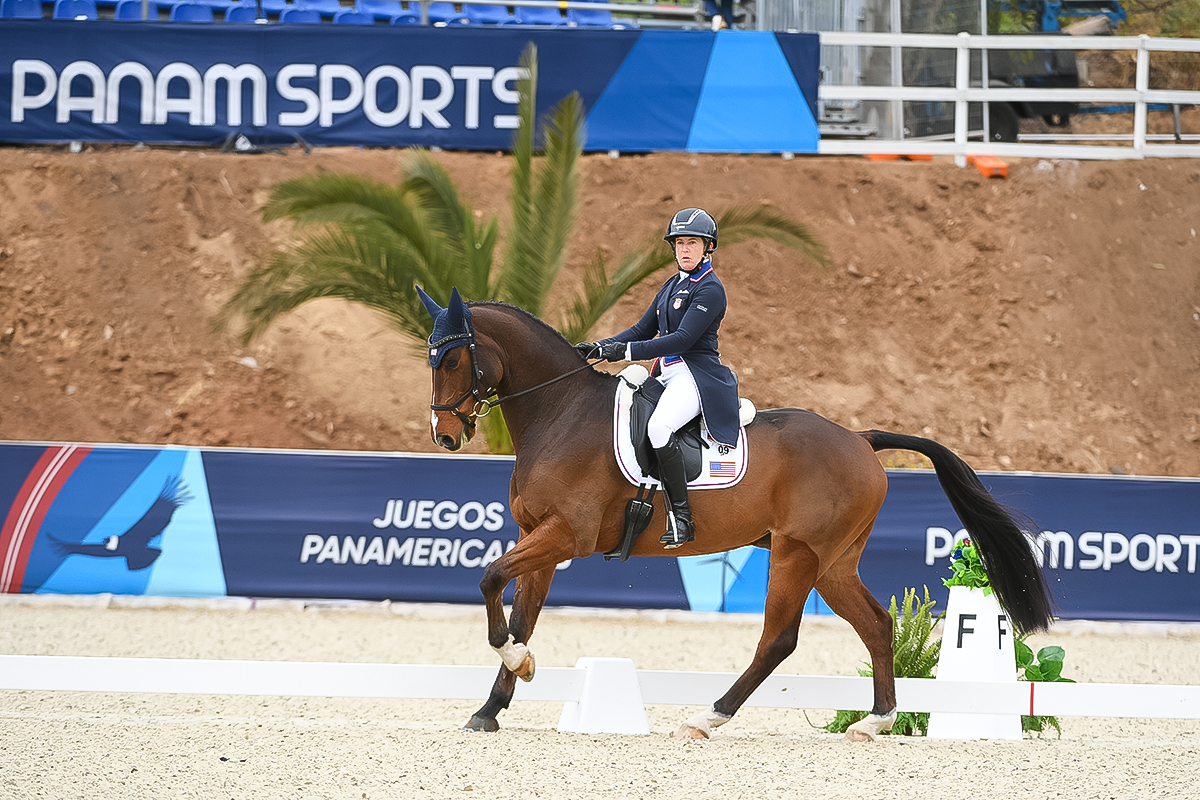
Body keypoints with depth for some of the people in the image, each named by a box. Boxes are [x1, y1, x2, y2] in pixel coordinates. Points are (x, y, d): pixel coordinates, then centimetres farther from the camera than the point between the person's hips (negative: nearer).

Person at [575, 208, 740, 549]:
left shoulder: (710, 290, -9)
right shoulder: (673, 286, 18)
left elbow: (683, 338, -19)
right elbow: (644, 330, 21)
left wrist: (626, 351, -24)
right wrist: (601, 347, 6)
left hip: (697, 374, -10)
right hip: (666, 374, 10)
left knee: (659, 426, -35)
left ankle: (681, 518, -29)